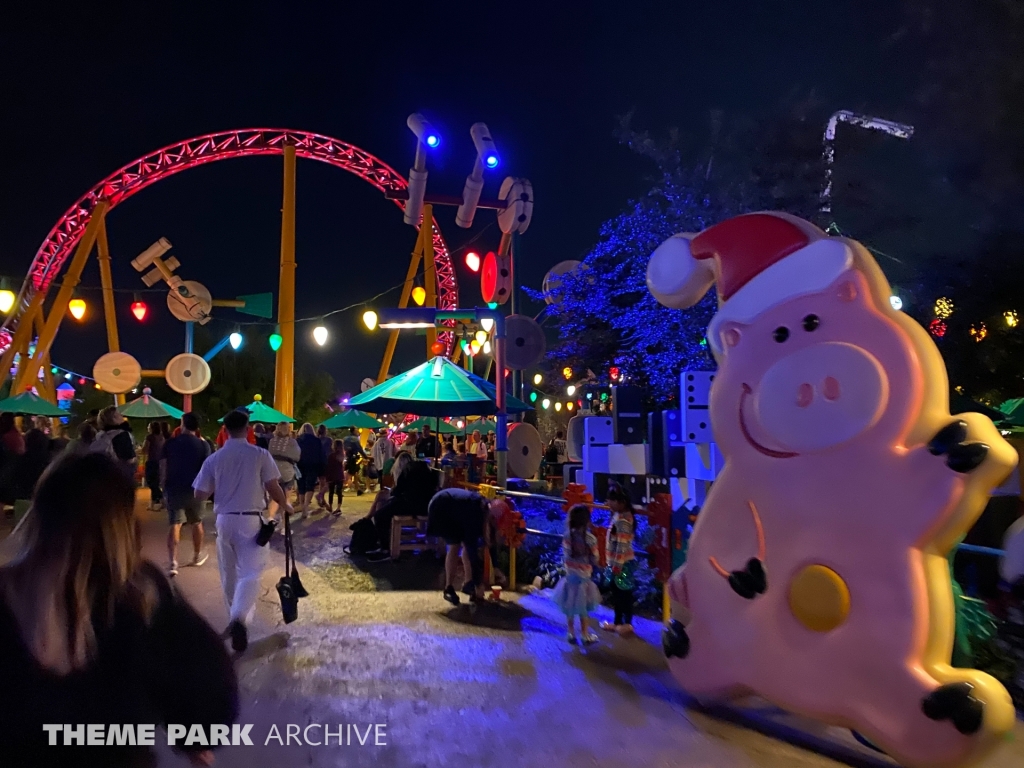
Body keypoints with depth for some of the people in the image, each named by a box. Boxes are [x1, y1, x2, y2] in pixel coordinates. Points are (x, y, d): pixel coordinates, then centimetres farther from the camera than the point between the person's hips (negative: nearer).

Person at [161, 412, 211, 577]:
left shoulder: (170, 443, 0)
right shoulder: (203, 445, -3)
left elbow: (163, 467, -1)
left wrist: (163, 486, 6)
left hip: (174, 489, 0)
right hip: (195, 489, 0)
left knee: (174, 525, -2)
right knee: (197, 523, 18)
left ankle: (172, 563, -14)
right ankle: (197, 557, 32)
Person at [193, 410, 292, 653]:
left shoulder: (214, 459, 0)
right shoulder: (260, 455, -7)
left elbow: (200, 495, 2)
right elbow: (273, 489, -7)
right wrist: (286, 506, 11)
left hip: (224, 519, 3)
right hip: (251, 520, -3)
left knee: (229, 574, 18)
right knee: (250, 573, -2)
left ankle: (235, 618, 31)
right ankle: (240, 618, -24)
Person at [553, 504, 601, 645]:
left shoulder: (567, 536, -10)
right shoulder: (590, 538, -18)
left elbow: (565, 556, -4)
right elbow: (595, 559, -11)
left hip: (570, 576, 3)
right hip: (584, 577, -3)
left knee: (570, 606, 15)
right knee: (583, 607, 10)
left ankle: (571, 633, 23)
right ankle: (585, 635, 19)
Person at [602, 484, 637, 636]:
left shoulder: (622, 520, -24)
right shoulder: (618, 515, 6)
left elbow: (622, 545, -25)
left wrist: (617, 565, -22)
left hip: (622, 563, -10)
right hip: (618, 562, 10)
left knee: (624, 593, 4)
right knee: (616, 592, 18)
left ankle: (627, 624, 18)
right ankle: (618, 622, 30)